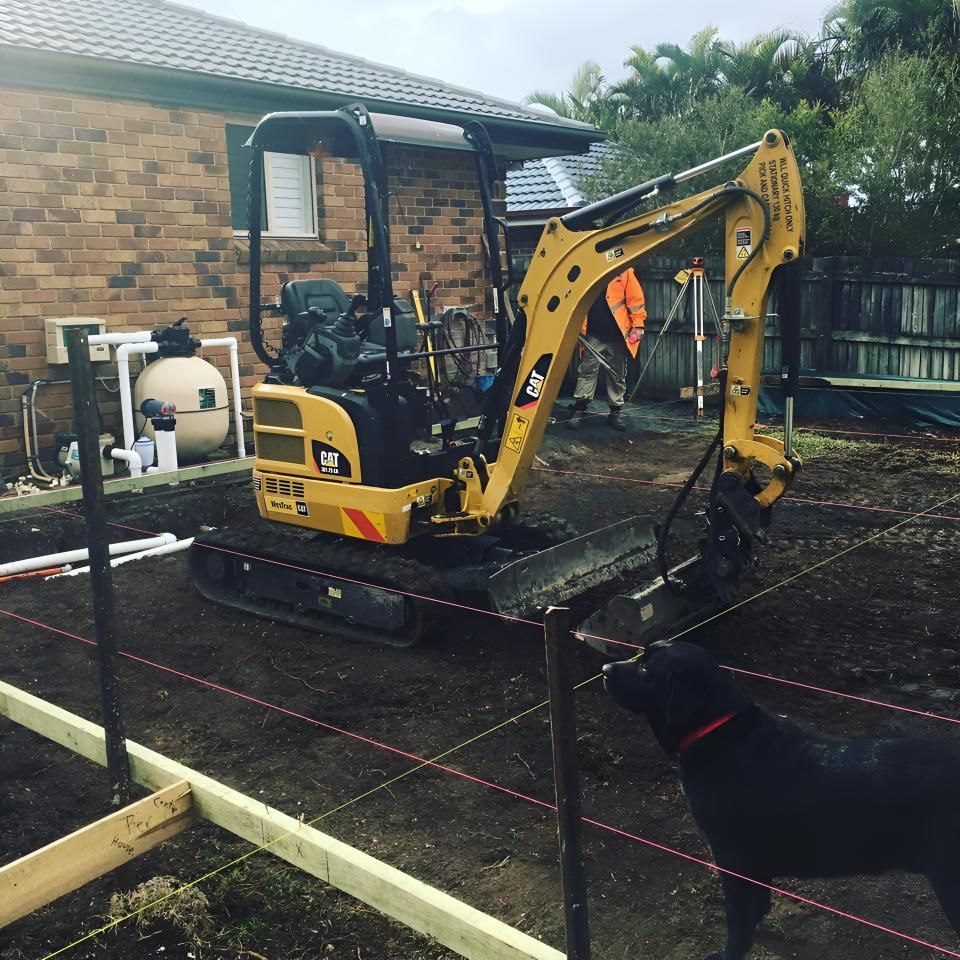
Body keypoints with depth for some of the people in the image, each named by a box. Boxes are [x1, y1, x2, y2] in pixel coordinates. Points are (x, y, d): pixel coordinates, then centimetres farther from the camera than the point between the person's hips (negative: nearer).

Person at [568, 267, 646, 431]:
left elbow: (635, 299, -4)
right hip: (593, 335, 1)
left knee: (617, 374, 8)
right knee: (587, 371, 2)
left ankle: (615, 413, 17)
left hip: (617, 335, -1)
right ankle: (579, 411, 7)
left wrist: (638, 325, -9)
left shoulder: (624, 272, -2)